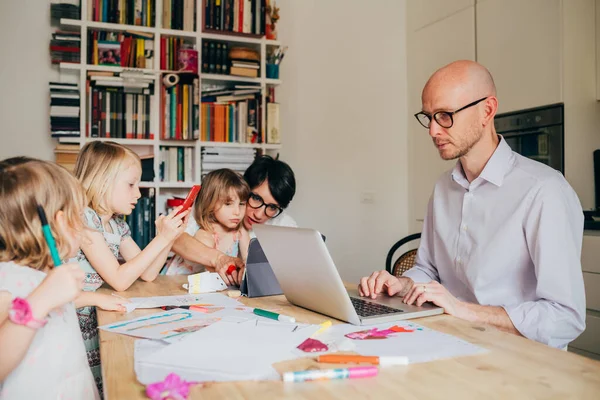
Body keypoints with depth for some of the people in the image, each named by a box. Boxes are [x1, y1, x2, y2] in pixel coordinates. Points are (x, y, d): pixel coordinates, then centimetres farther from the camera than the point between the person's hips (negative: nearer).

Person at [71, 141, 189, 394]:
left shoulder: (118, 224, 8)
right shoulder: (83, 218, -17)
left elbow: (148, 274, 8)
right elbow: (119, 280, -21)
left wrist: (171, 234, -2)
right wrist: (162, 238, -20)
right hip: (77, 324, -7)